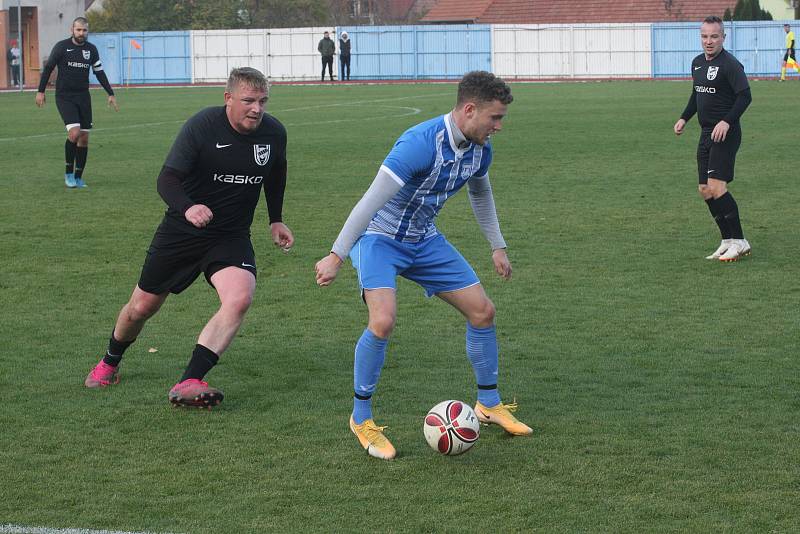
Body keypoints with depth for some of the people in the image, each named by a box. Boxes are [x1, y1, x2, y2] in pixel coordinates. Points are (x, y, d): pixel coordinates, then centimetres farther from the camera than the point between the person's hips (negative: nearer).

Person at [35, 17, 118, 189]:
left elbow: (99, 72, 16)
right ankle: (68, 173, -4)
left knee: (84, 138, 3)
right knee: (74, 133, -20)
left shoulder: (91, 49, 6)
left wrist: (111, 94, 12)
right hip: (64, 97, -5)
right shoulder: (61, 46, -7)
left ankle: (78, 178, 14)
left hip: (83, 97, 5)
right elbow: (48, 68, 1)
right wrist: (41, 91, -1)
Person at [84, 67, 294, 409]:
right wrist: (187, 208, -42)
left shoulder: (274, 133, -5)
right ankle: (110, 363, 42)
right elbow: (167, 179, -23)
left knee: (240, 299, -27)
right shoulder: (201, 126, -18)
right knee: (141, 307, 9)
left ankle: (188, 383, -26)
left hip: (231, 237, 2)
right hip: (180, 232, -2)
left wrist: (276, 220, 19)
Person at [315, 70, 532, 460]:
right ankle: (362, 418, -8)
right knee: (383, 321, -27)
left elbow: (481, 194, 18)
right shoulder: (421, 144, -31)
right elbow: (371, 200, -32)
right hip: (379, 238, -8)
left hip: (424, 239, 8)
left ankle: (489, 404, 24)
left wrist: (497, 246, 22)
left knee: (482, 311, 5)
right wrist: (336, 256, -33)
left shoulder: (479, 150, -5)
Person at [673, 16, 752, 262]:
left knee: (716, 188, -16)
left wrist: (726, 121, -29)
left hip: (725, 134, -9)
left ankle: (739, 242, -8)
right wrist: (684, 118, 16)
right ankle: (728, 242, 14)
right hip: (706, 134, 9)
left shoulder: (730, 64, -13)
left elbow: (745, 96, -19)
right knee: (705, 190, 7)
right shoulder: (697, 62, 13)